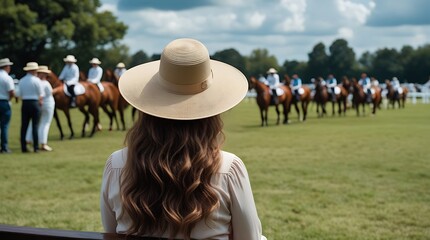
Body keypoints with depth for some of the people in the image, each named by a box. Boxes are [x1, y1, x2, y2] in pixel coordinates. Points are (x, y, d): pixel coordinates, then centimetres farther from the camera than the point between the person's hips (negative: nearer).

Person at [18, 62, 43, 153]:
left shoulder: (21, 80, 8)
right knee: (35, 126, 0)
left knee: (24, 126, 6)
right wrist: (40, 102, 11)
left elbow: (20, 95, 10)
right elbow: (41, 94, -5)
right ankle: (36, 147, -1)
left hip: (25, 104, 4)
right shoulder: (36, 80, -7)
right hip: (35, 103, -4)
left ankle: (23, 147, 6)